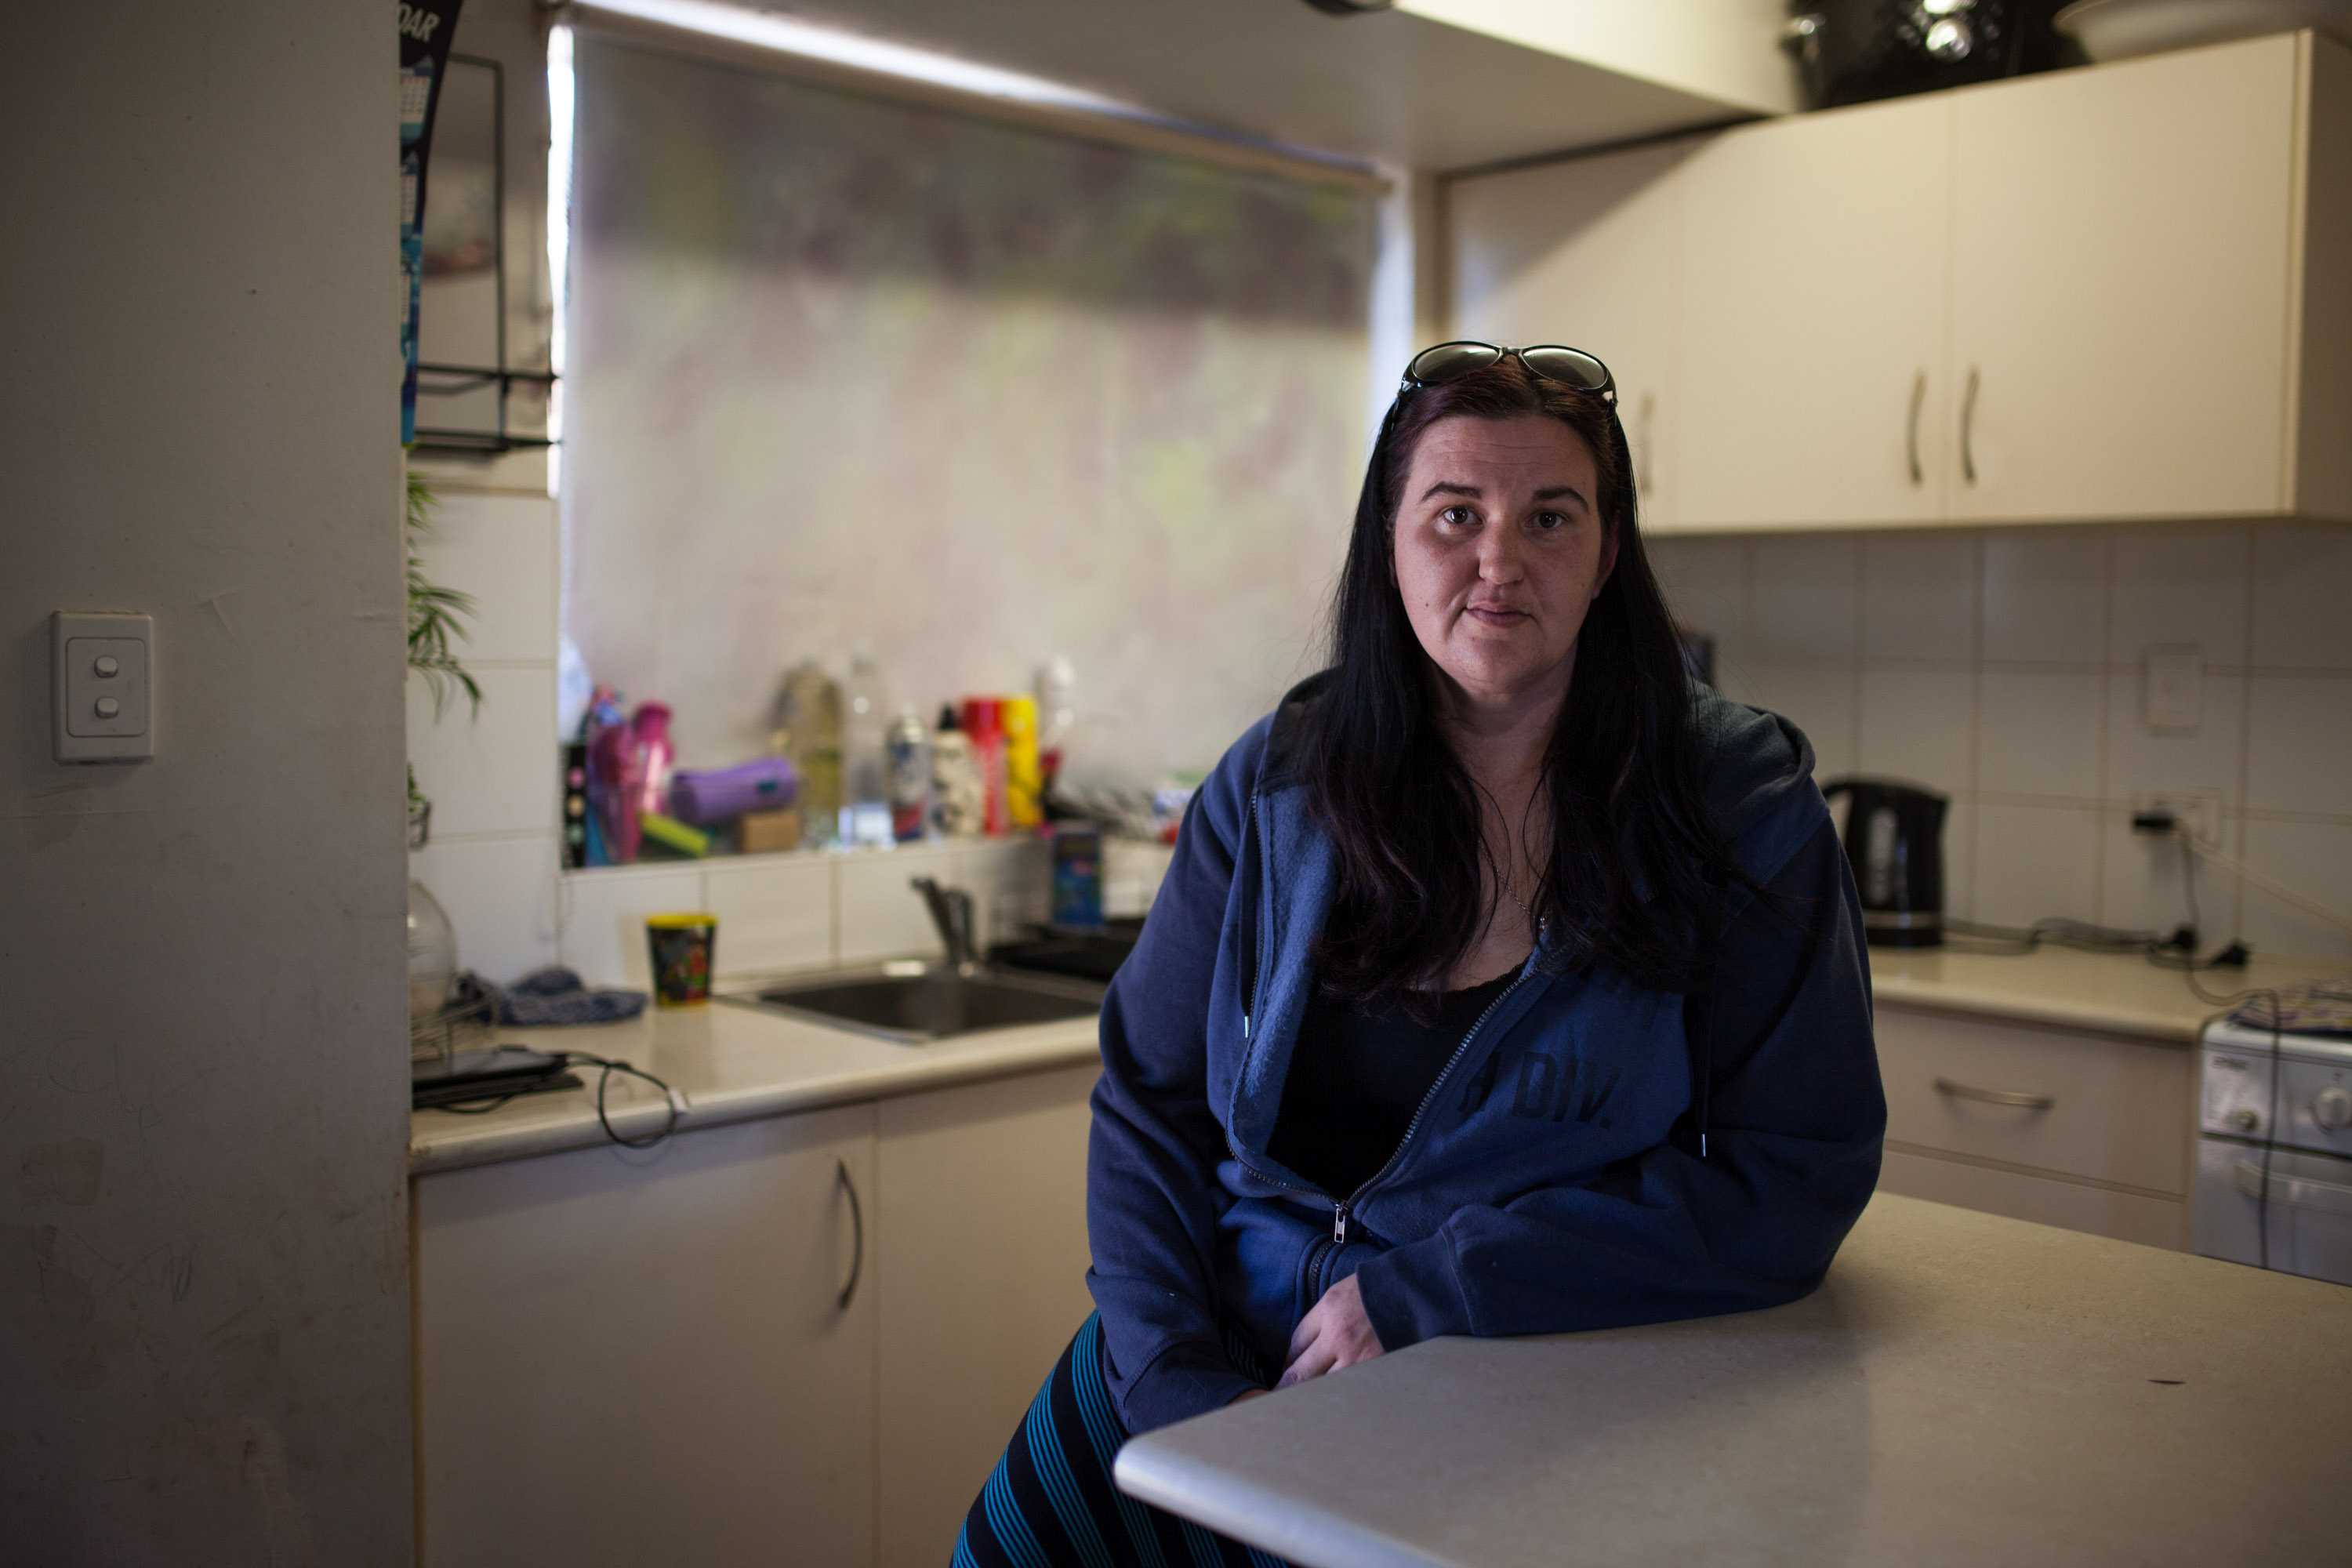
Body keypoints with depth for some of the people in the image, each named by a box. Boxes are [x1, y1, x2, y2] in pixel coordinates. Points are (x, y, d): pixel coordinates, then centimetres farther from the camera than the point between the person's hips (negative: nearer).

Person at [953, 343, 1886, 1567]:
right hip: (1218, 1352, 3)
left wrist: (1421, 1297, -14)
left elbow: (1792, 1188, -10)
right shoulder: (1276, 780, 2)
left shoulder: (1740, 805, -6)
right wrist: (1179, 1386, -11)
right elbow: (1147, 1106, 5)